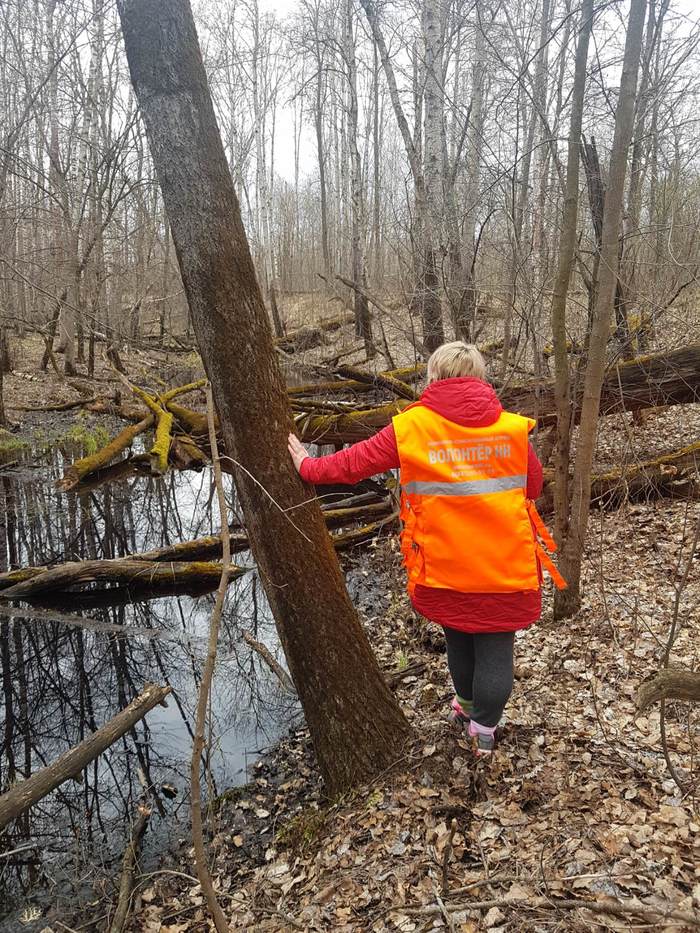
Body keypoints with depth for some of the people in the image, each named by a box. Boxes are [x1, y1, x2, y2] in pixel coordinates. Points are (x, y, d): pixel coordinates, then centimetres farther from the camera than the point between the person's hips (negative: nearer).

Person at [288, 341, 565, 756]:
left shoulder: (410, 427, -10)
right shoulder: (513, 428, -6)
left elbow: (352, 462, -2)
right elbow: (534, 487, 6)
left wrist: (308, 466, 14)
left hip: (444, 567, 1)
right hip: (505, 566, 0)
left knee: (459, 639, 24)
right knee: (495, 649, 14)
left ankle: (466, 705, 47)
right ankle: (484, 729, 28)